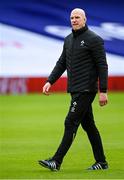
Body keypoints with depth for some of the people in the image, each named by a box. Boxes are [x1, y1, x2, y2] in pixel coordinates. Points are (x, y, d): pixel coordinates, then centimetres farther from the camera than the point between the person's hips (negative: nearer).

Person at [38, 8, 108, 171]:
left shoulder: (94, 39, -8)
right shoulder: (68, 40, 15)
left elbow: (102, 65, -10)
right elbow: (62, 63, 20)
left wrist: (103, 91, -14)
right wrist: (50, 81, 7)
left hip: (86, 89, -8)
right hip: (75, 90, 8)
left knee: (71, 123, -11)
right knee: (88, 125, 10)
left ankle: (57, 161, -13)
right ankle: (101, 162, 17)